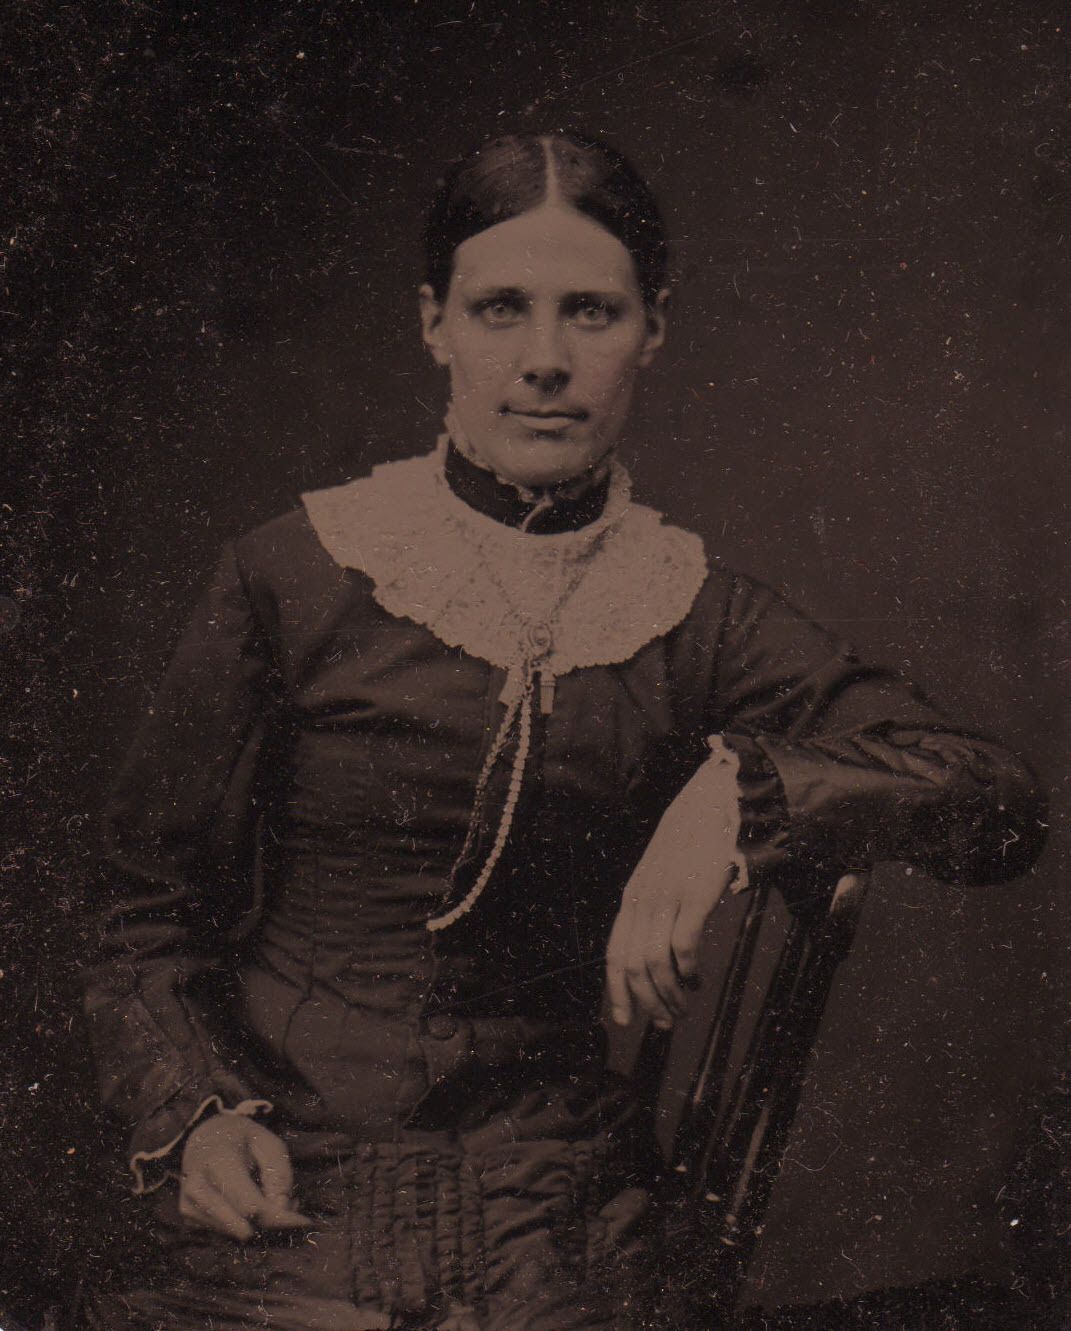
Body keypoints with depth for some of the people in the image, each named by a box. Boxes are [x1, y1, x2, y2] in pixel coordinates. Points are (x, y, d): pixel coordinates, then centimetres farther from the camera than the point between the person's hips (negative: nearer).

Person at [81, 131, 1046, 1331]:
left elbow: (998, 807, -7)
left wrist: (741, 791, -22)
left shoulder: (695, 619, 3)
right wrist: (193, 1108, -10)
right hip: (283, 1188, -1)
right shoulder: (292, 581, -2)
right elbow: (152, 895, 6)